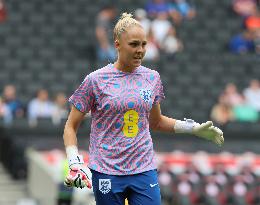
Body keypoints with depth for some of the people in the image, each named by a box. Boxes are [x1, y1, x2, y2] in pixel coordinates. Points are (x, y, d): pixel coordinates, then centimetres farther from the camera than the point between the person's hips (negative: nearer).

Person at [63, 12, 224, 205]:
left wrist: (194, 128, 12)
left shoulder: (152, 78, 7)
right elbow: (71, 127, 1)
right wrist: (75, 163, -13)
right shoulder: (95, 80, -4)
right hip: (106, 173, -2)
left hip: (145, 170, 3)